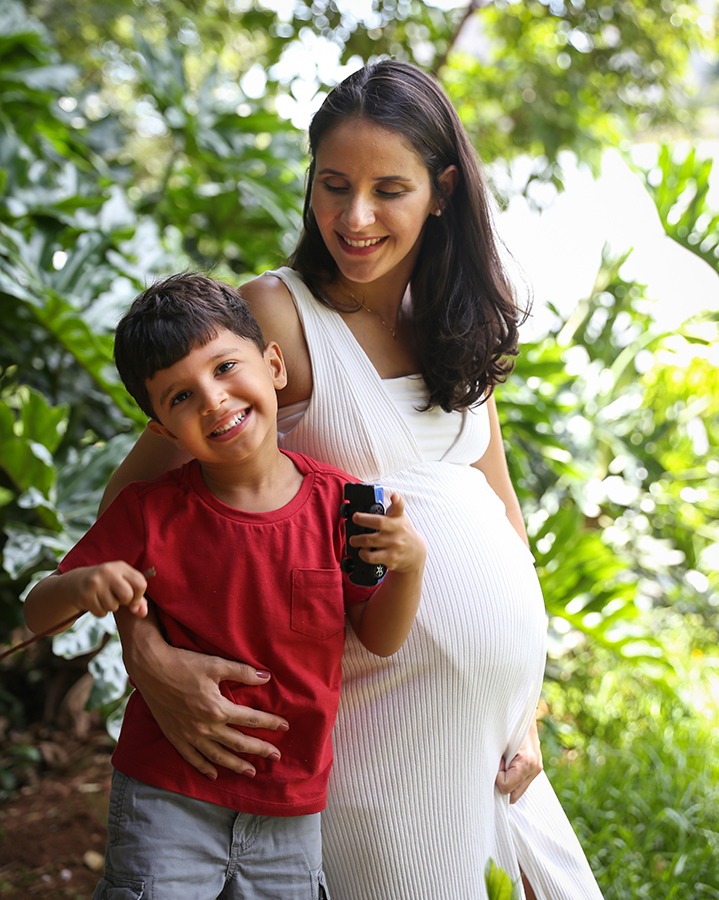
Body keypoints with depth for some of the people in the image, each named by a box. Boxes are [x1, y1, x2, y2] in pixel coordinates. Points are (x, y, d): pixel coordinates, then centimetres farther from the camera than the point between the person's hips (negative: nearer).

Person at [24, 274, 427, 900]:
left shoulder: (335, 501, -5)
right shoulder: (150, 513, -10)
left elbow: (381, 638, 2)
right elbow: (36, 613, -3)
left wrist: (410, 565, -17)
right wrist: (79, 586, -25)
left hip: (291, 812, 2)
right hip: (168, 801, -2)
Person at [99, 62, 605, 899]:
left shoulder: (455, 325, 5)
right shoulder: (278, 314, -14)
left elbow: (498, 504, 10)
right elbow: (134, 490, -13)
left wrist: (527, 706, 7)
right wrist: (147, 655, -27)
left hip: (507, 686, 6)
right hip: (389, 710, -6)